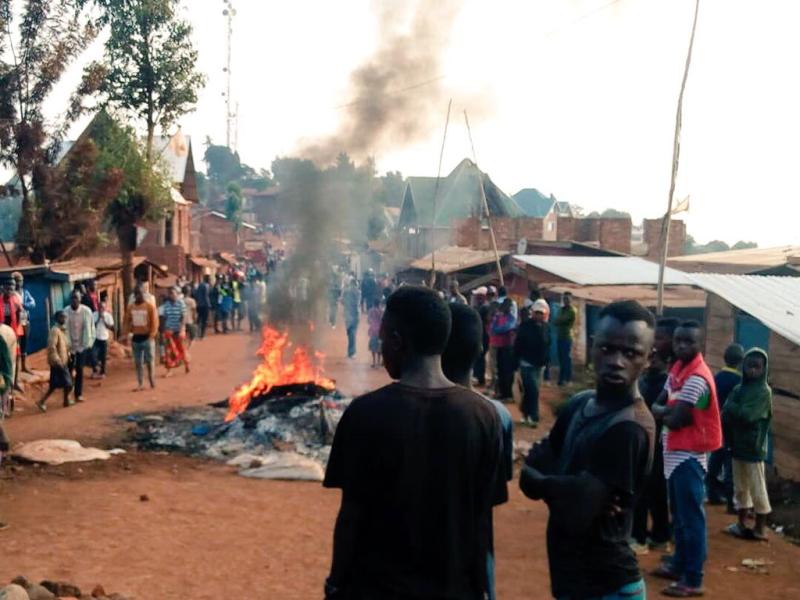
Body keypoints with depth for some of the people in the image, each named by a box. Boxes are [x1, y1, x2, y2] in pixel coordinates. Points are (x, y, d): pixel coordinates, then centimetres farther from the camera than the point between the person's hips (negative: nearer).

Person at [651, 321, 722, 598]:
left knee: (691, 518, -3)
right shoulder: (677, 368, 8)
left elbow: (674, 420, -22)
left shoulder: (697, 378, -22)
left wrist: (663, 412, -2)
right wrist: (669, 411, -10)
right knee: (679, 515, 20)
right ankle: (679, 564, 32)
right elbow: (657, 404, 11)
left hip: (689, 456, -9)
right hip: (674, 452, 10)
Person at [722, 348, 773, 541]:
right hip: (737, 445, 7)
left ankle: (760, 529, 8)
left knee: (757, 489, 0)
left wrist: (731, 408, -7)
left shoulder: (764, 391, -10)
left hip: (754, 447, -7)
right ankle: (742, 523, 25)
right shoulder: (738, 389, 9)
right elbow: (725, 415, 3)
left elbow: (747, 415, -21)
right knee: (740, 488, 14)